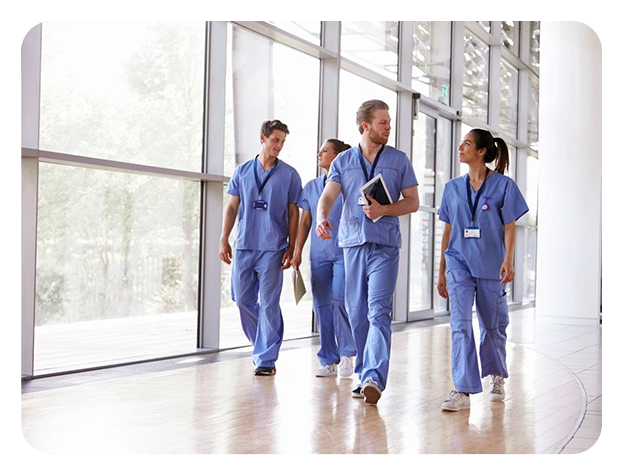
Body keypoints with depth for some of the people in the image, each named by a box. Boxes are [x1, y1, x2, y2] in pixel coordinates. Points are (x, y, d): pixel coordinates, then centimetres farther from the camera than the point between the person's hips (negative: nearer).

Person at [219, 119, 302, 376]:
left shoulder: (289, 175, 4)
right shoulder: (242, 171, 10)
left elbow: (293, 213, 4)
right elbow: (232, 207, 12)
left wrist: (291, 247, -2)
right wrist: (224, 239, 5)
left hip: (272, 248, -3)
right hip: (244, 246, 3)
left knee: (268, 303, -5)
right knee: (242, 299, 7)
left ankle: (266, 358, 1)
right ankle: (263, 345, 27)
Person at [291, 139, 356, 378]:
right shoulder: (312, 187, 15)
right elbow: (305, 221, 16)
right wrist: (297, 251, 10)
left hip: (343, 251, -5)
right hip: (318, 253, 5)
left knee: (340, 299, -16)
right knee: (321, 304, 3)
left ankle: (347, 353, 1)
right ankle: (329, 361, 11)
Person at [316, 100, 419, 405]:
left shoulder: (399, 160, 9)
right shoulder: (343, 160, 11)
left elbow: (413, 202, 9)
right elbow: (328, 196, -1)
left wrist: (384, 210, -10)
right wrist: (322, 218, -24)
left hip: (385, 245, -2)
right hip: (352, 242, 2)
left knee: (378, 311, -15)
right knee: (356, 312, 7)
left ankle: (374, 378, -23)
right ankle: (363, 374, 18)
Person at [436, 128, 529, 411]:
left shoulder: (503, 185, 0)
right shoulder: (453, 188, 10)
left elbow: (509, 226, -2)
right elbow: (448, 230, 13)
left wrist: (508, 260, -17)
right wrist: (441, 271, 12)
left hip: (491, 265, -2)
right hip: (459, 263, 2)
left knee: (493, 324, 10)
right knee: (460, 324, -12)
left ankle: (496, 377, 35)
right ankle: (463, 391, -14)